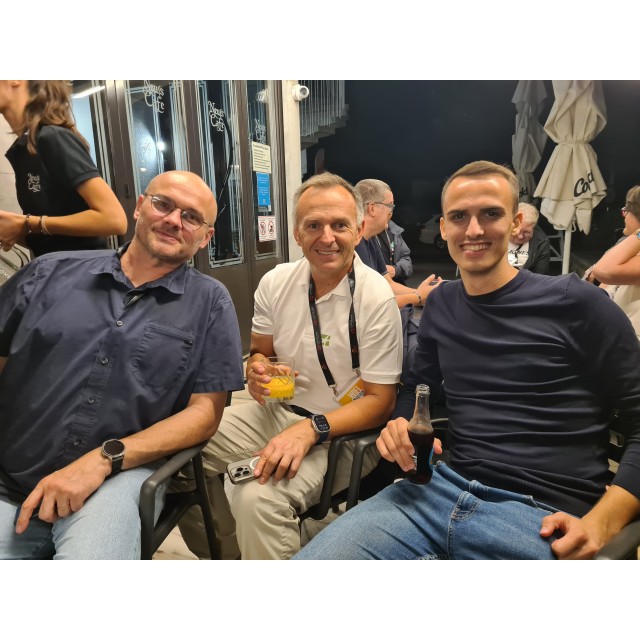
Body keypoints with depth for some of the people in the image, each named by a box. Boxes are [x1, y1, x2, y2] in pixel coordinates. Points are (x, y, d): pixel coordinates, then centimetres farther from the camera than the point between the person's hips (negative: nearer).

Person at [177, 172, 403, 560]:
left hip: (341, 430, -6)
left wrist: (309, 430, -28)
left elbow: (379, 401, -15)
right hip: (276, 410, 6)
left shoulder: (377, 300, -18)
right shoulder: (275, 283, -2)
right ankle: (223, 558, 18)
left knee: (258, 498, -31)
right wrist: (256, 370, -12)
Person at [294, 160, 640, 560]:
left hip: (541, 516, -4)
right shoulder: (442, 304, 10)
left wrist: (601, 523, -14)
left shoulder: (575, 304, -4)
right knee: (311, 559, -8)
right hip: (438, 489, 4)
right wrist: (402, 425, -1)